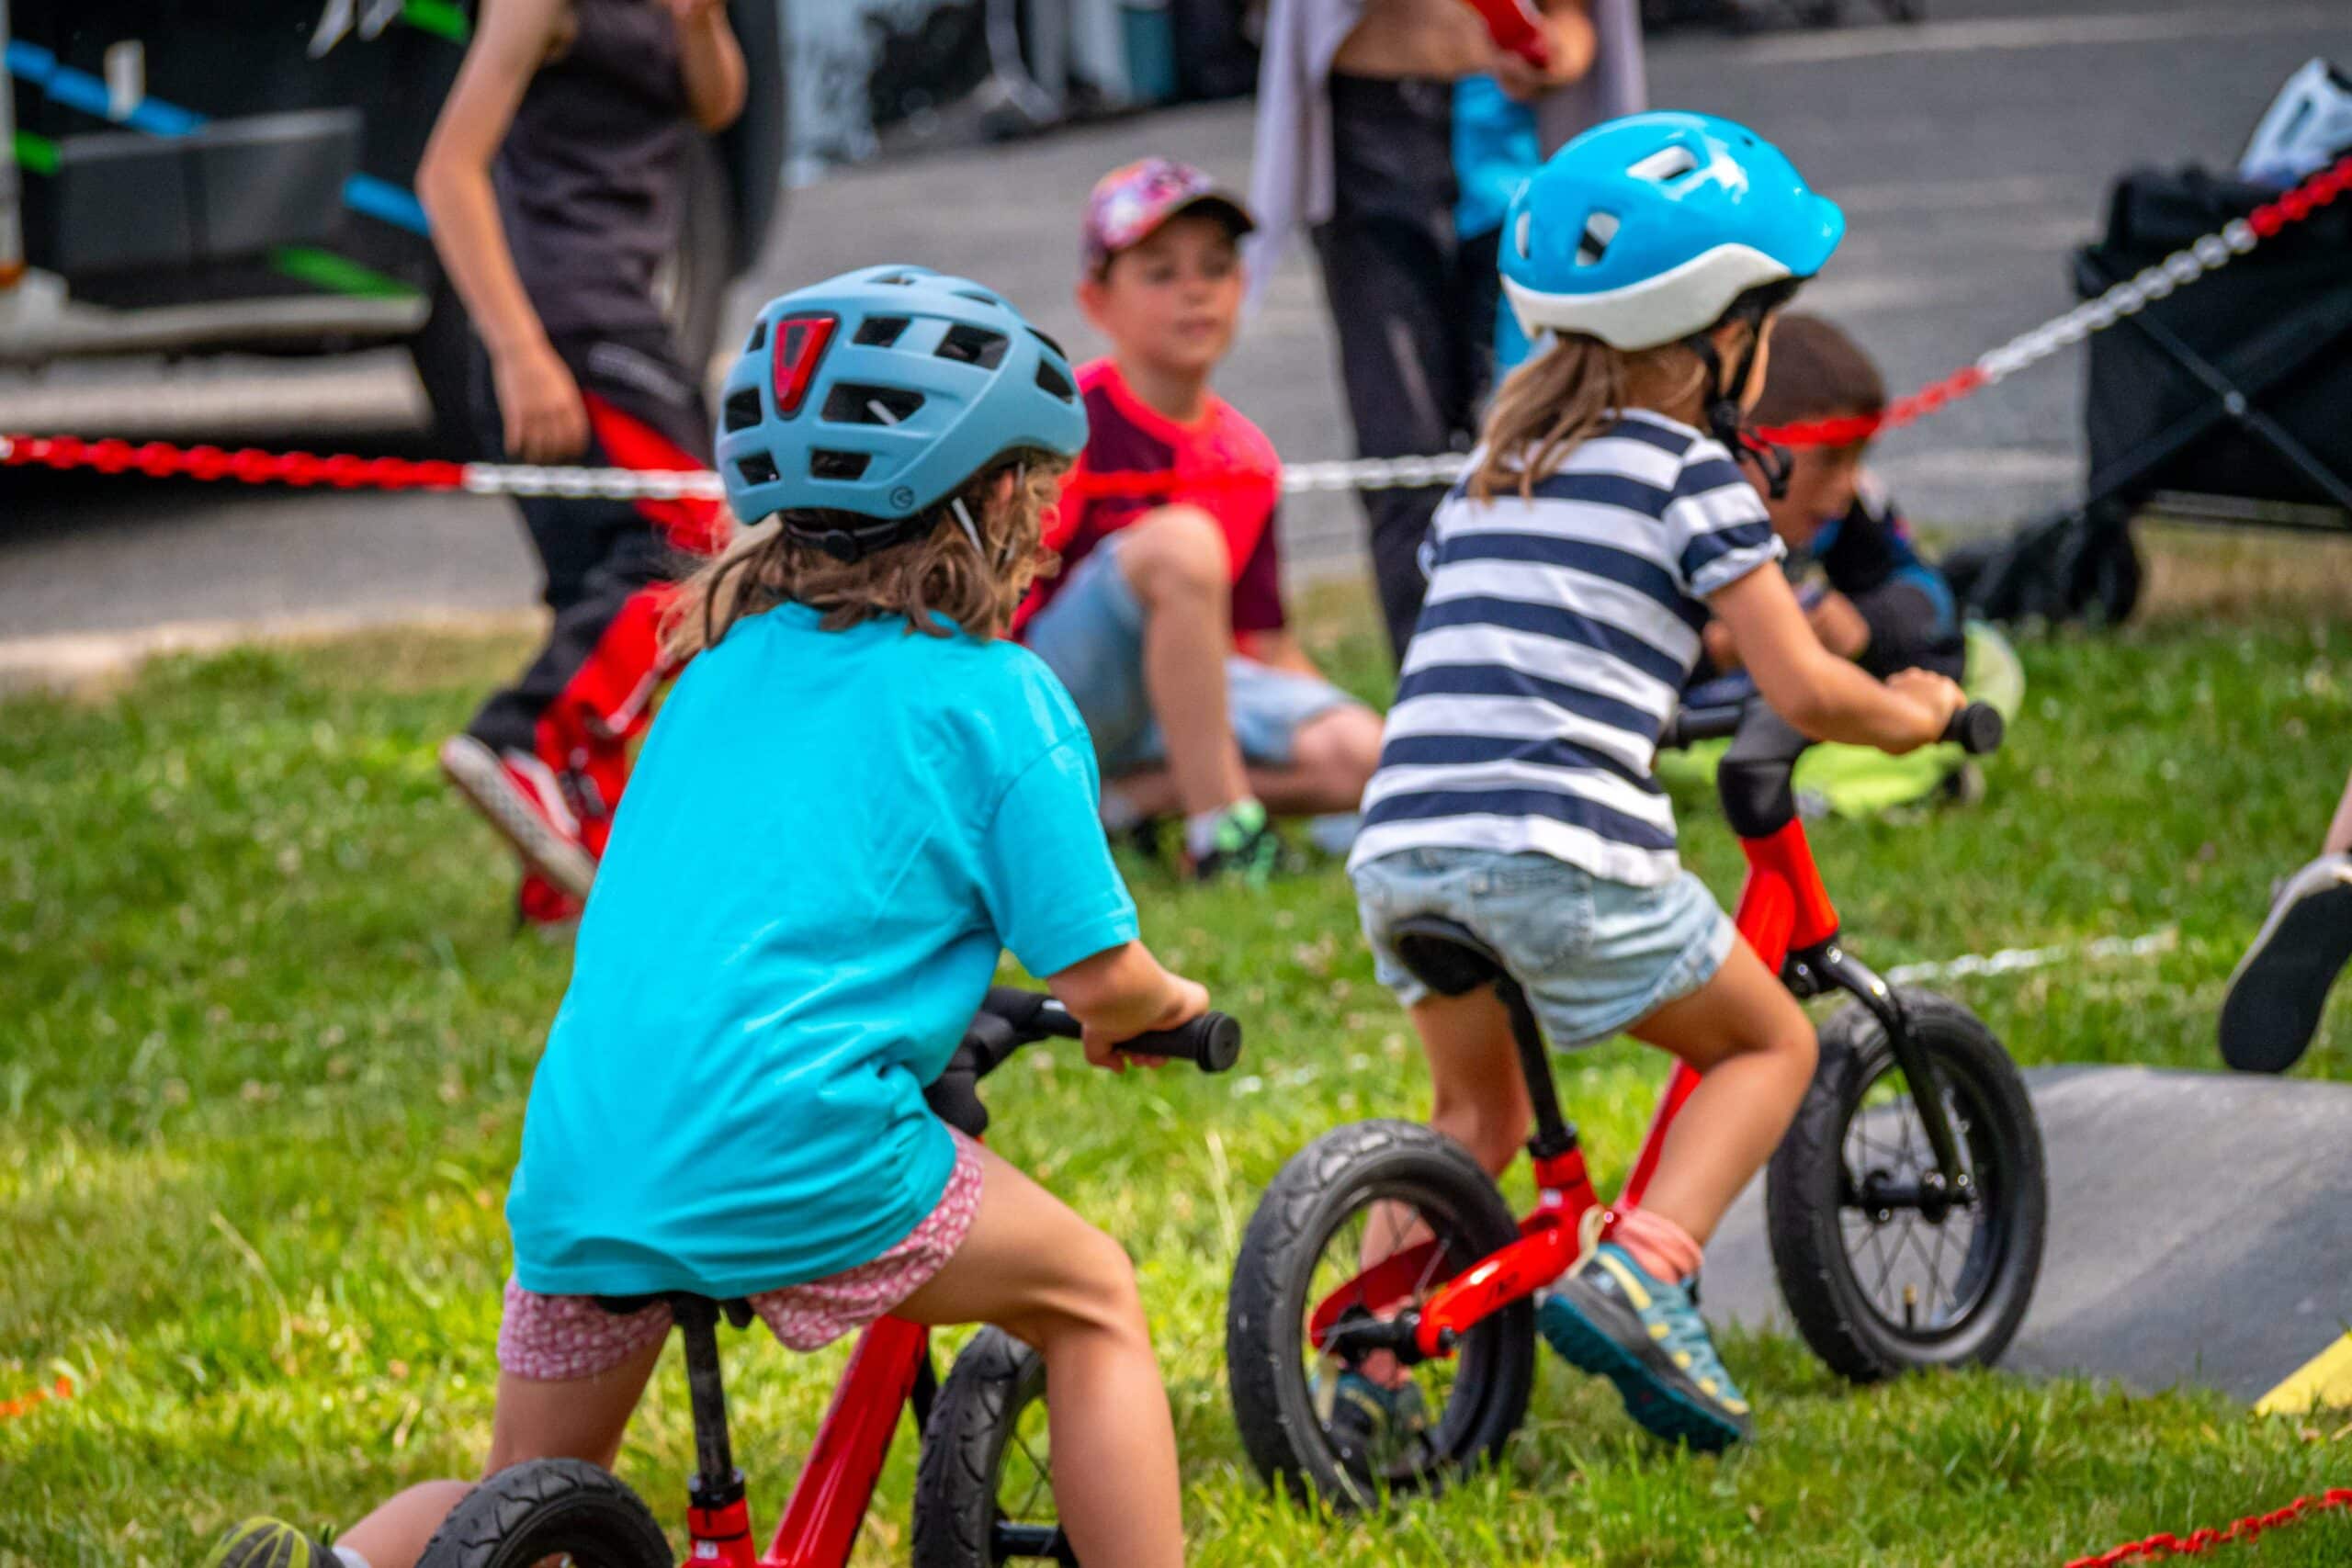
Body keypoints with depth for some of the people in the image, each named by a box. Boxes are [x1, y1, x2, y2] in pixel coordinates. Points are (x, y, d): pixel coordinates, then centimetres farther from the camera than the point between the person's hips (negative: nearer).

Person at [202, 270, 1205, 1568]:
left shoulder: (725, 664, 21)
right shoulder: (998, 695, 3)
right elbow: (1097, 973, 1)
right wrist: (1162, 1008, 24)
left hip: (579, 1157, 5)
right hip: (791, 1146, -5)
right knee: (1092, 1297, 18)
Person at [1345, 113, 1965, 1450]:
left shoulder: (1494, 467, 21)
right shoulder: (1688, 468, 2)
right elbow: (1804, 690, -2)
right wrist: (1916, 715, 17)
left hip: (1404, 850, 6)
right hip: (1562, 859, -6)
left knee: (1480, 1110, 28)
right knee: (1771, 1043, 15)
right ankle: (1638, 1276, -5)